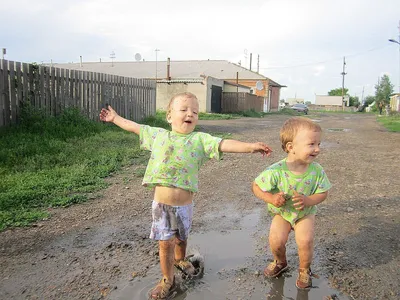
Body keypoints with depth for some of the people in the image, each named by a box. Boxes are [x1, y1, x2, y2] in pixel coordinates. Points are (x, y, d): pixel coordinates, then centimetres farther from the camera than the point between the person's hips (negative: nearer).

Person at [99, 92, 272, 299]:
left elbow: (224, 144, -20)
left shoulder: (200, 139, -7)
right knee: (165, 243, 7)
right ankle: (168, 280, 29)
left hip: (184, 204, 0)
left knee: (181, 238, 21)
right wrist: (115, 118, 23)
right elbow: (135, 127, 13)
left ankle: (180, 259, 53)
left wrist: (250, 146, -33)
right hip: (161, 203, 0)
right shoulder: (158, 135, 0)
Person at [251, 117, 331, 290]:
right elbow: (256, 187, -17)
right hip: (281, 212, -1)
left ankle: (304, 270, 16)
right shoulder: (276, 171, -29)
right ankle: (280, 262, 23)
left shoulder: (317, 171, -21)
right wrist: (271, 198, -33)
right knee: (276, 240, -15)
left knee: (305, 240, -18)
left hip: (305, 212, 1)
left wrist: (308, 200, -29)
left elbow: (323, 193, -10)